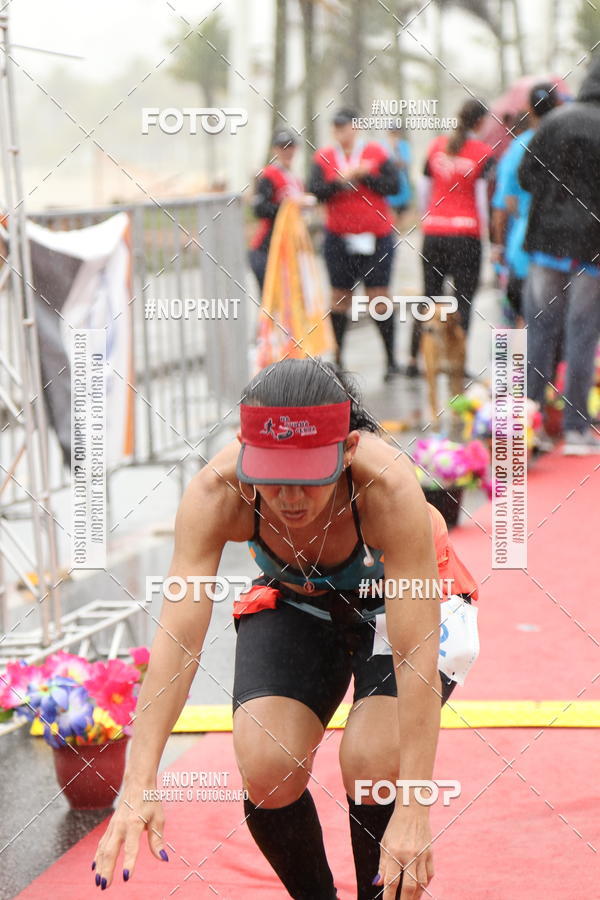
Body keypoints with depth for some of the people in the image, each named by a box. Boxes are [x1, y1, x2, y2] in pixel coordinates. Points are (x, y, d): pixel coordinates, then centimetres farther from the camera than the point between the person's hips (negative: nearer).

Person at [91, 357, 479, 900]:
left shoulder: (388, 486, -39)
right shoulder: (216, 493, -32)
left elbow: (416, 655, -39)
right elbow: (178, 637, -36)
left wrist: (413, 812, -43)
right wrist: (139, 785, -45)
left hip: (398, 604, -2)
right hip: (296, 602, 2)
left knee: (374, 761, -25)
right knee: (266, 768, -18)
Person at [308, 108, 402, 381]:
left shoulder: (375, 153, 0)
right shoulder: (324, 157, 3)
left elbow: (392, 185, -7)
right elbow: (315, 190, -7)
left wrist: (362, 175, -15)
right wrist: (342, 179, -19)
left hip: (376, 236, -2)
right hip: (339, 236, 2)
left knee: (379, 297, -2)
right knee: (339, 297, 5)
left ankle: (391, 359, 5)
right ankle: (337, 357, 15)